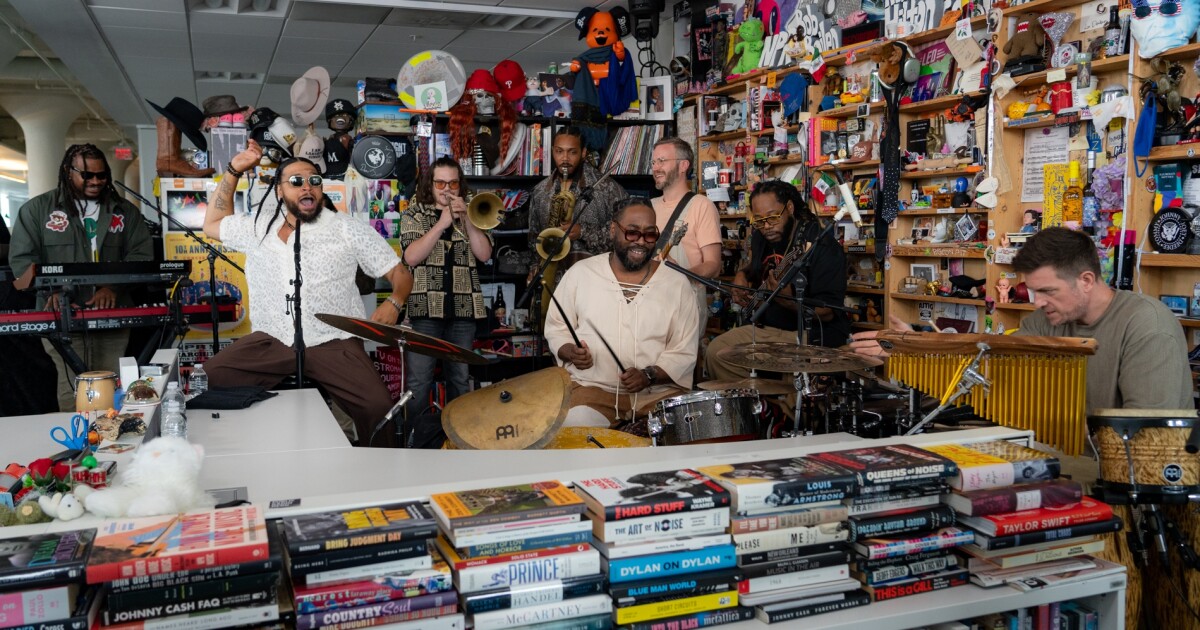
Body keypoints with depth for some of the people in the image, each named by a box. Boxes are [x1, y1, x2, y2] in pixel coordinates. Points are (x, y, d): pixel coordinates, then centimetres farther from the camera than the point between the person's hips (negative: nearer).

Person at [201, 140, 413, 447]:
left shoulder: (350, 230, 1)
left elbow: (400, 272, 3)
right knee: (207, 382, -15)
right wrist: (234, 170, 18)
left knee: (379, 407, -26)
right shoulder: (257, 227, 12)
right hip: (271, 341, 4)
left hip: (333, 343, -3)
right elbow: (213, 226, 29)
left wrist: (393, 303, -20)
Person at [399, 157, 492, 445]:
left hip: (463, 308, 3)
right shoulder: (414, 215, 7)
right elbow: (411, 257, -9)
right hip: (425, 307, -2)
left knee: (460, 379, 9)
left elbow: (484, 254, -1)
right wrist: (441, 223, -13)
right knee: (419, 382, -5)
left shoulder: (471, 215, 14)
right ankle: (421, 441, 6)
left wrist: (466, 219, -10)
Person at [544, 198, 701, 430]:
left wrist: (649, 375, -14)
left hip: (659, 390, 1)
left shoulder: (677, 283, 4)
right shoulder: (580, 273, 5)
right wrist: (570, 351, -8)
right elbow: (556, 327, 13)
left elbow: (684, 352, 3)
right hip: (593, 387, -1)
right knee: (578, 425, -29)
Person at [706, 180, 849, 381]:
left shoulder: (822, 246, -19)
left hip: (813, 334, -7)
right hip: (769, 326, 7)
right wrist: (742, 277, 5)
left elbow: (828, 312, -21)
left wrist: (788, 299, -35)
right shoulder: (761, 238, 4)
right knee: (716, 352, -7)